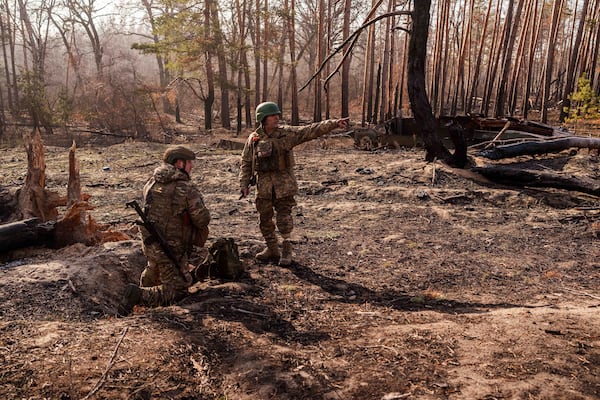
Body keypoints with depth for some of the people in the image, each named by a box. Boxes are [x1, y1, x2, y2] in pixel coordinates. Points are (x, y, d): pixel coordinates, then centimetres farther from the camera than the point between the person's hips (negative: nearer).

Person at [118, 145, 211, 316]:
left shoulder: (151, 183, 4)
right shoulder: (187, 189, -17)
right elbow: (202, 220, -15)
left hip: (149, 243, 8)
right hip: (171, 249, -8)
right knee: (177, 291, 0)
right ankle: (140, 295, -14)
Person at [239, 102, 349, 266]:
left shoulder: (287, 133, -2)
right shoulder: (253, 139, 2)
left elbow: (311, 130, -9)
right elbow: (246, 163, 7)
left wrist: (334, 123, -18)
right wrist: (244, 184, 0)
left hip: (283, 184, -2)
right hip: (263, 185, 2)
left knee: (284, 218, -1)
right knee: (264, 219, 10)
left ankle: (287, 250, 15)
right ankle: (272, 249, 27)